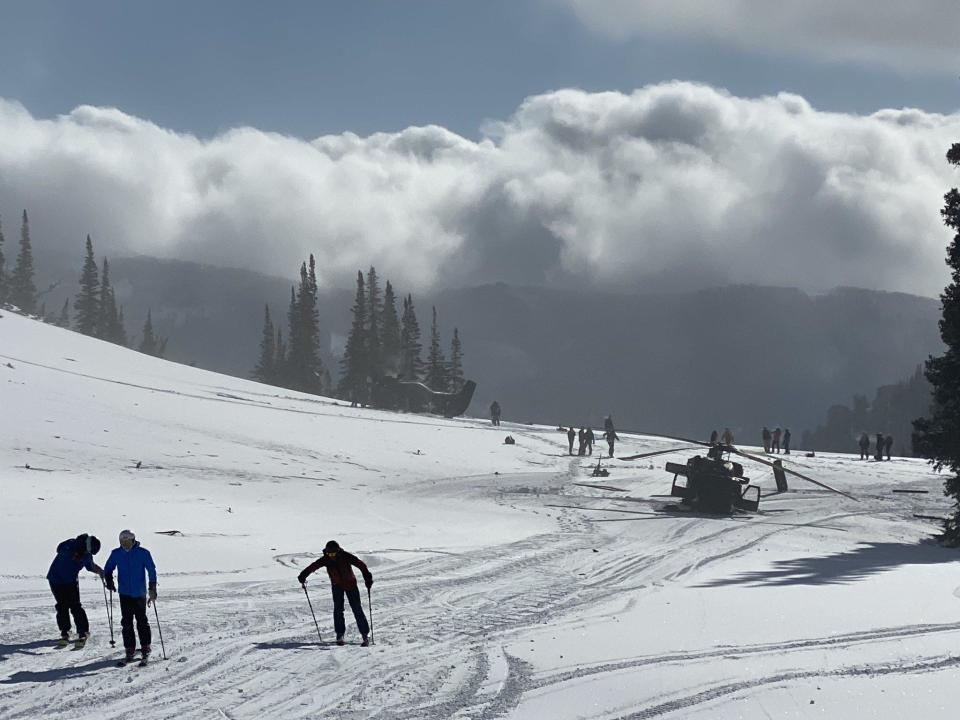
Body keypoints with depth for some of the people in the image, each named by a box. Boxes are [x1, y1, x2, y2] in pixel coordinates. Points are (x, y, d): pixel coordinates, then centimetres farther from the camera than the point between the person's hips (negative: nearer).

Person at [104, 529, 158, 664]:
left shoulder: (143, 553, -8)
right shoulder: (116, 554, 0)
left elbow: (152, 571, -5)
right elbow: (108, 569, 14)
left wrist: (153, 590, -9)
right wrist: (109, 581, -1)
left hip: (139, 593, -2)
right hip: (124, 593, 3)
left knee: (142, 621, 3)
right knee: (126, 622, 1)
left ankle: (145, 648, 14)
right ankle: (129, 650, 7)